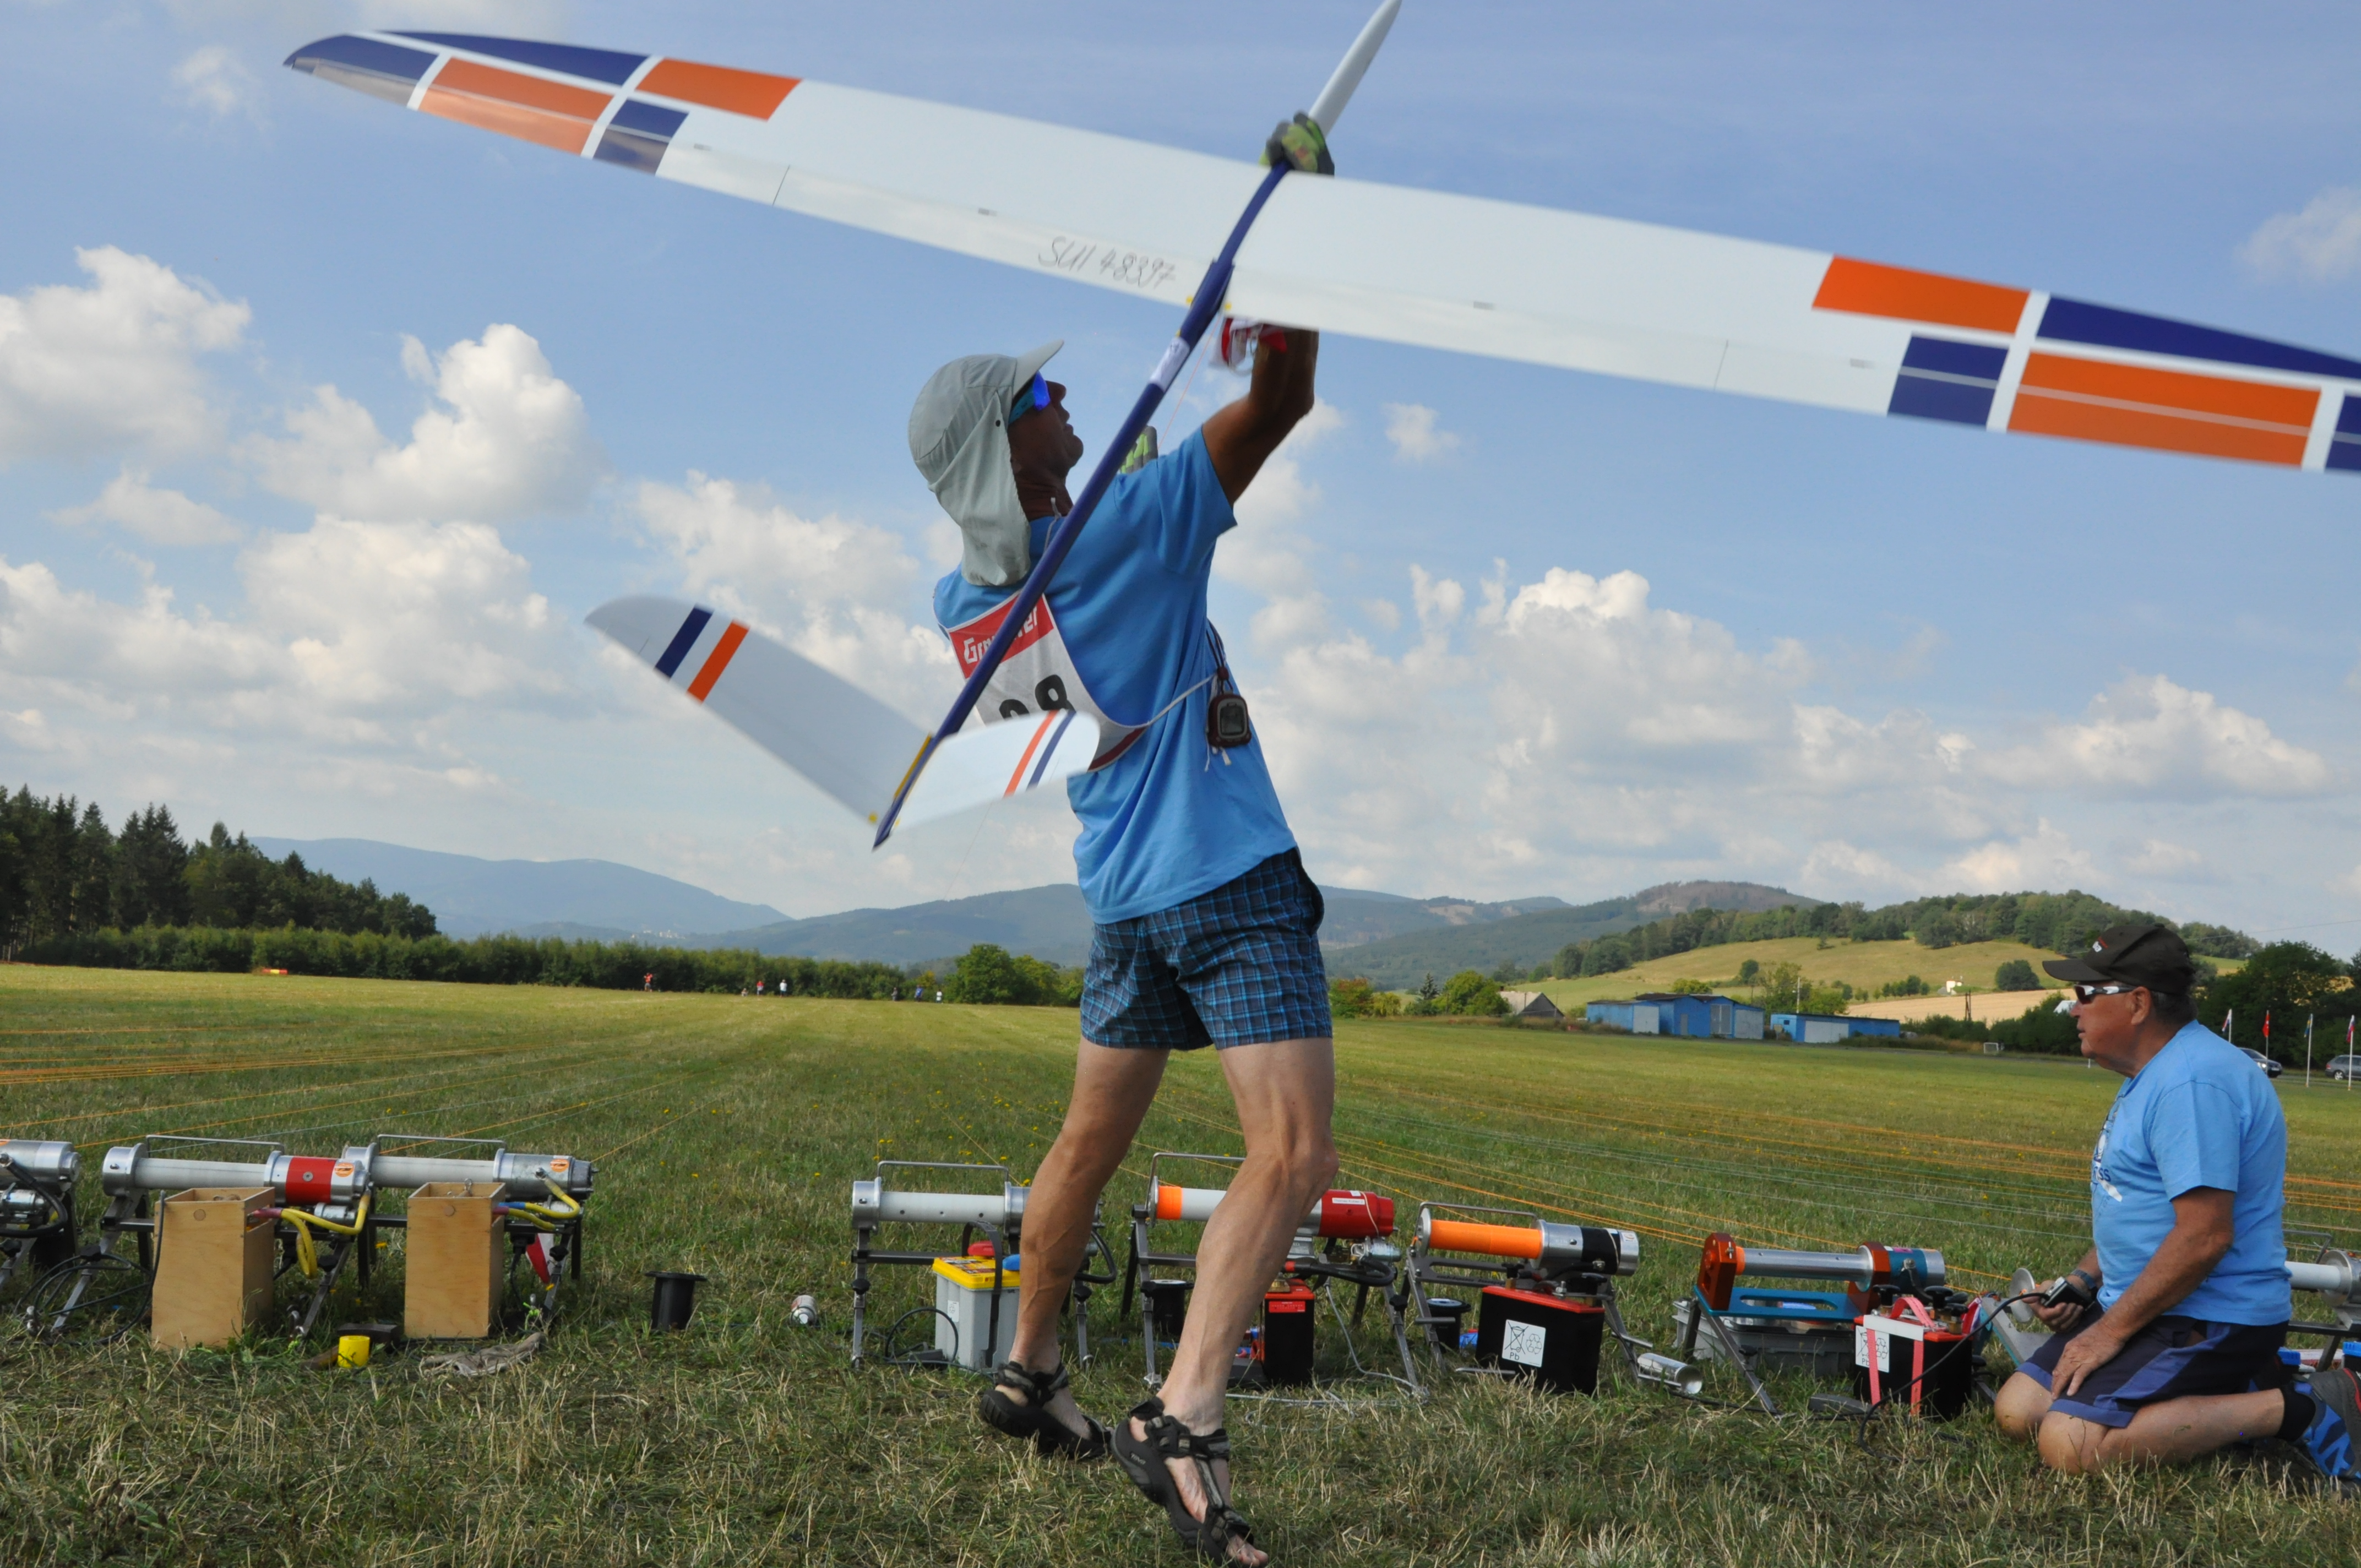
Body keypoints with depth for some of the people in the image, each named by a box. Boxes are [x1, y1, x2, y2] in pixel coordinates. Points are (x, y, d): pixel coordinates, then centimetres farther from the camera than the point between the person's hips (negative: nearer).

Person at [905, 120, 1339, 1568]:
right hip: (1229, 881, -8)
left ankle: (1031, 1377, 31)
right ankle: (1186, 1424, -20)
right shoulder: (1139, 523, -13)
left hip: (1121, 900, 8)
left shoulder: (962, 603, 6)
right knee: (1292, 1153, -11)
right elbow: (1281, 401, -10)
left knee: (1092, 1141, 20)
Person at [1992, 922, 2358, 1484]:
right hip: (2146, 1308, 11)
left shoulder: (2193, 1081, -21)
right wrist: (2080, 1283, 9)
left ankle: (2297, 1410, -12)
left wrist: (2111, 1332, -20)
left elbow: (2205, 1236, -27)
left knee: (2069, 1445, -25)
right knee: (2017, 1412, 4)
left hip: (2209, 1321, -11)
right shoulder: (2152, 1076, 16)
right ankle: (2236, 1393, 6)